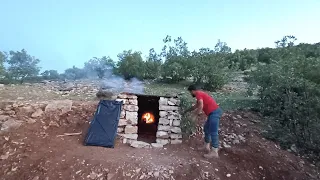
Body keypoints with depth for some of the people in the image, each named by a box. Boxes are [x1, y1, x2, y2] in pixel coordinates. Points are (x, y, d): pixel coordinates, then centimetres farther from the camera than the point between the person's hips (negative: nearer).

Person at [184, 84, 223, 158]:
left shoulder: (198, 94, -8)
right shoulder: (200, 94, 23)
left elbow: (201, 106, -21)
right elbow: (196, 106, 35)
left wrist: (196, 114, -6)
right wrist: (186, 111, 42)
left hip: (214, 112, -11)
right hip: (214, 112, 11)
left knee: (213, 132, -7)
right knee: (206, 129, 18)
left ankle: (214, 152, -1)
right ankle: (206, 146, 26)